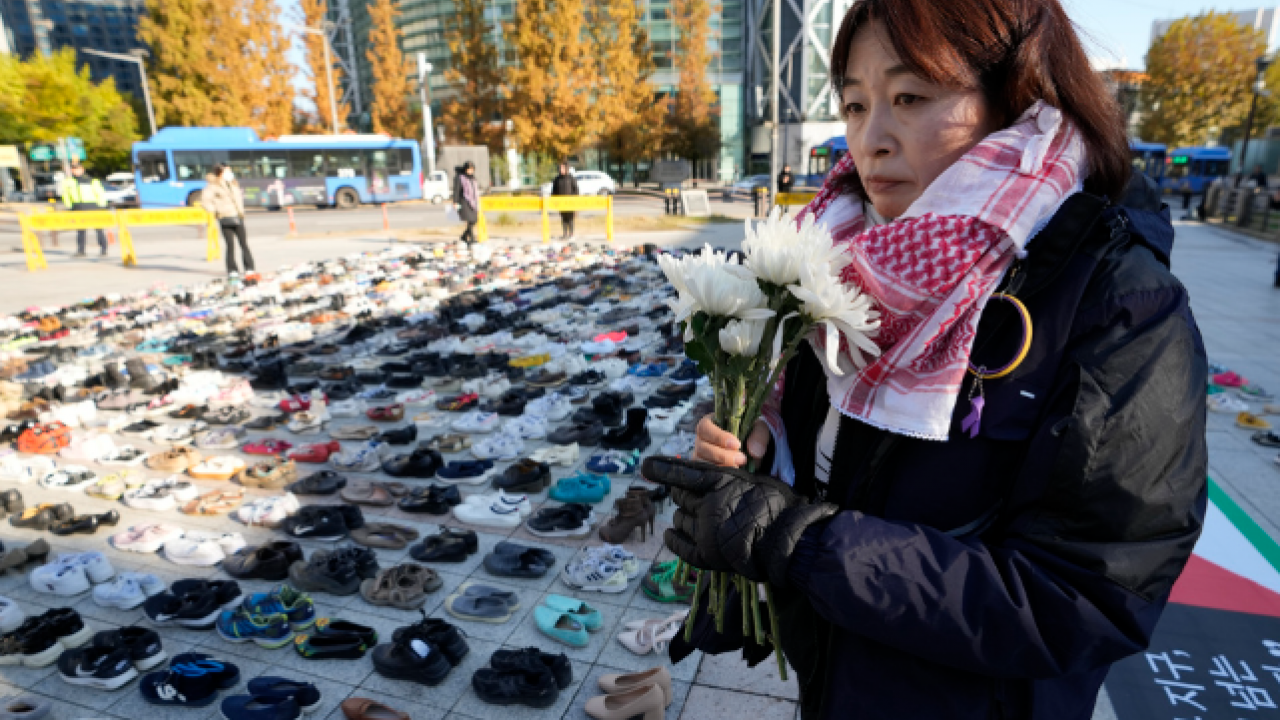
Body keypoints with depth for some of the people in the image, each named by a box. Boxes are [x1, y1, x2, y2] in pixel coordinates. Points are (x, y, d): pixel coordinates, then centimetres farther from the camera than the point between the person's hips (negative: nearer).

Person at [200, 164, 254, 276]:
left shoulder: (233, 184, 16)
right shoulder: (213, 186, -4)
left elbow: (239, 195, 34)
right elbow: (204, 200, -12)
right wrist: (215, 211, -9)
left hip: (238, 218, 5)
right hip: (226, 219, -5)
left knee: (244, 244, 1)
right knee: (230, 246, -3)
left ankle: (249, 268, 4)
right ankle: (232, 270, 4)